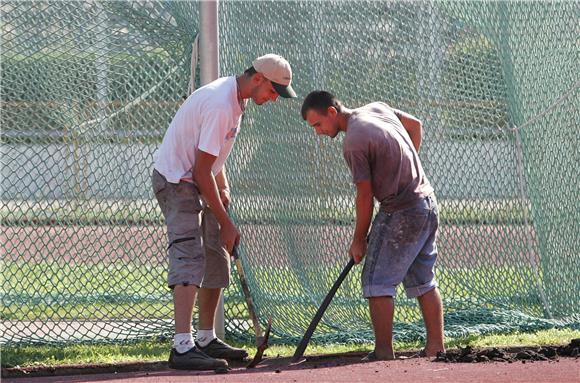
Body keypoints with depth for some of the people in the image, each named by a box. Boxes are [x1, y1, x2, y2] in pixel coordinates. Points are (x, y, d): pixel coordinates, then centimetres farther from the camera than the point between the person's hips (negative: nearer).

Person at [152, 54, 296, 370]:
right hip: (177, 181, -10)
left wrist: (222, 186, 6)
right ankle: (182, 347, -29)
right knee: (189, 259, -21)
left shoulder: (234, 98, 7)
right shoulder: (221, 105, -26)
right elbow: (201, 172, -25)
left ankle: (206, 339, 24)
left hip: (195, 181, 10)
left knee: (216, 260, 14)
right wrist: (225, 222, -21)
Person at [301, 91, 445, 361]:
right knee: (423, 282, 15)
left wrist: (359, 240, -4)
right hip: (428, 204, 9)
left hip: (401, 214, -9)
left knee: (377, 283, -5)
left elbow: (365, 196, -14)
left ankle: (383, 352, -7)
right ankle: (436, 347, 15)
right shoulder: (378, 109, 7)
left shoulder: (353, 143, -19)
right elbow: (416, 125, 23)